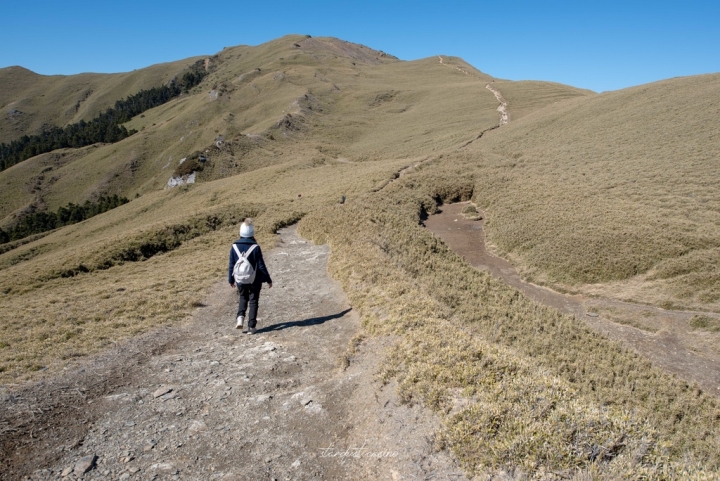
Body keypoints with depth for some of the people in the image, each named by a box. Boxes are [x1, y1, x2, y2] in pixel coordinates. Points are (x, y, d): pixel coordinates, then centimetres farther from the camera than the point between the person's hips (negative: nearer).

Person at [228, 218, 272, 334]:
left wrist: (231, 280, 13)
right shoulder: (255, 247, -16)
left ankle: (240, 317, 2)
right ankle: (251, 326, 10)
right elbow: (261, 266, -12)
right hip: (254, 280, -3)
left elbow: (231, 265, 0)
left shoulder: (234, 246, -7)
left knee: (243, 298, 24)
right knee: (253, 301, 9)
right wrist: (268, 280, -1)